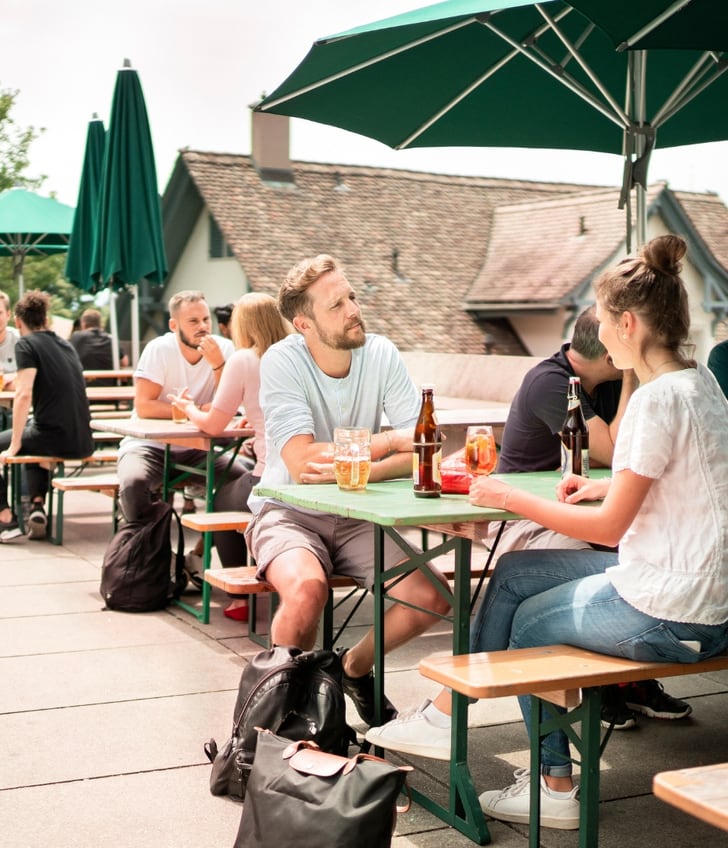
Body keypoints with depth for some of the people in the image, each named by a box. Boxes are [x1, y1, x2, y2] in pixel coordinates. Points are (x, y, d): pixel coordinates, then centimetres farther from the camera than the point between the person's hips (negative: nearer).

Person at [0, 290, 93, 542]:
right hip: (82, 442, 7)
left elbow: (24, 395, -14)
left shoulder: (26, 344, -3)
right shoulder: (65, 343, 17)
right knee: (35, 443, 37)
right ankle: (37, 506, 17)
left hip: (54, 438, -7)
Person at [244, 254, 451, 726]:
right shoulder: (283, 361, -16)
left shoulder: (381, 354, -6)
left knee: (433, 599, -14)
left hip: (357, 515, 4)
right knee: (307, 588, -34)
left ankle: (355, 667, 18)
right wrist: (388, 442, -16)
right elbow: (303, 462, -25)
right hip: (288, 513, -4)